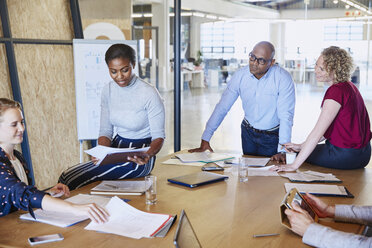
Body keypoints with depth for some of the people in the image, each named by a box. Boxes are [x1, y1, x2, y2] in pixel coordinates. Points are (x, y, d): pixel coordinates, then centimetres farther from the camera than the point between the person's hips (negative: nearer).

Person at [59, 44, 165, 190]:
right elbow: (105, 131, 4)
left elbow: (159, 136, -12)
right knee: (67, 176, -14)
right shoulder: (108, 90, 2)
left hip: (139, 157, -6)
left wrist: (148, 155, -33)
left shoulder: (149, 94, -16)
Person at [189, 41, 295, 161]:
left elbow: (286, 115, -24)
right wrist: (205, 140, -9)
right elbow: (222, 108, -7)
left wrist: (282, 150, -31)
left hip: (272, 137, -3)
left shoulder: (283, 78, -21)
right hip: (248, 132, 3)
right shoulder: (240, 76, -11)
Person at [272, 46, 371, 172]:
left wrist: (294, 165, -22)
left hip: (346, 156, -9)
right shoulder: (348, 86, 7)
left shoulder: (336, 90, -24)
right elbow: (327, 129, 11)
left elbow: (318, 132, -25)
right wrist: (301, 146, 9)